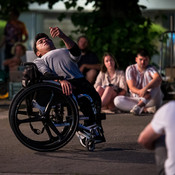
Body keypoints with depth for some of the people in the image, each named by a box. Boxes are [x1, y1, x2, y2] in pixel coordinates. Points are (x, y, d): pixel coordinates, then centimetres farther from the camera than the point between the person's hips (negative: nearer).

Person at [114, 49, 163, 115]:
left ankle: (139, 105, -39)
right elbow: (132, 87, -12)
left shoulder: (150, 69, -6)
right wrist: (140, 92, -35)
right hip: (136, 99, 2)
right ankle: (145, 109, -33)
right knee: (117, 100, -22)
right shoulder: (130, 69, -1)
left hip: (151, 100, -2)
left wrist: (145, 88, -46)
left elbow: (159, 78, -30)